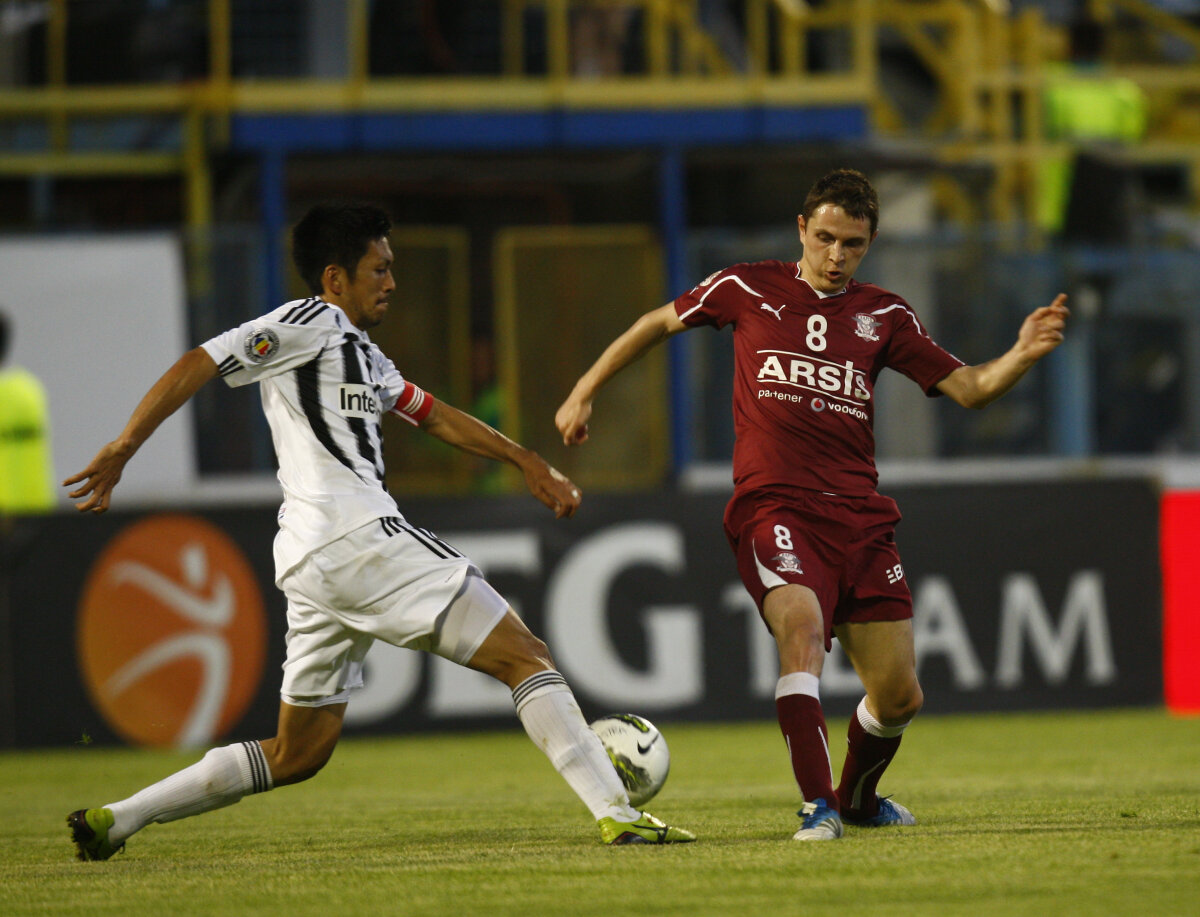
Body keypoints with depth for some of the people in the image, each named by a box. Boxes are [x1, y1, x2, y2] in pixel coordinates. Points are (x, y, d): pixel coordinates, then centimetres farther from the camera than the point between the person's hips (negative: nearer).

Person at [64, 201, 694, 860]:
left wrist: (526, 461, 32)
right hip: (356, 536, -10)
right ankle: (617, 814, -17)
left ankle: (113, 820, 12)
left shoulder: (358, 350, 26)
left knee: (299, 754, 14)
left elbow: (433, 415, 34)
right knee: (524, 656, -9)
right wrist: (123, 451, -15)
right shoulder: (308, 323, -2)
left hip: (309, 562, 10)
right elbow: (196, 367, -8)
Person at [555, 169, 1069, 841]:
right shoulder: (747, 290, 6)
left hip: (860, 514, 3)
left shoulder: (884, 316, 12)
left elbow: (968, 388, 10)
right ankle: (818, 806, -32)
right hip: (773, 506, -3)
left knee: (899, 696, 3)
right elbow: (658, 324, 20)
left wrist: (1023, 355, -8)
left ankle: (858, 797, 33)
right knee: (802, 628, -32)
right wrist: (585, 392, 19)